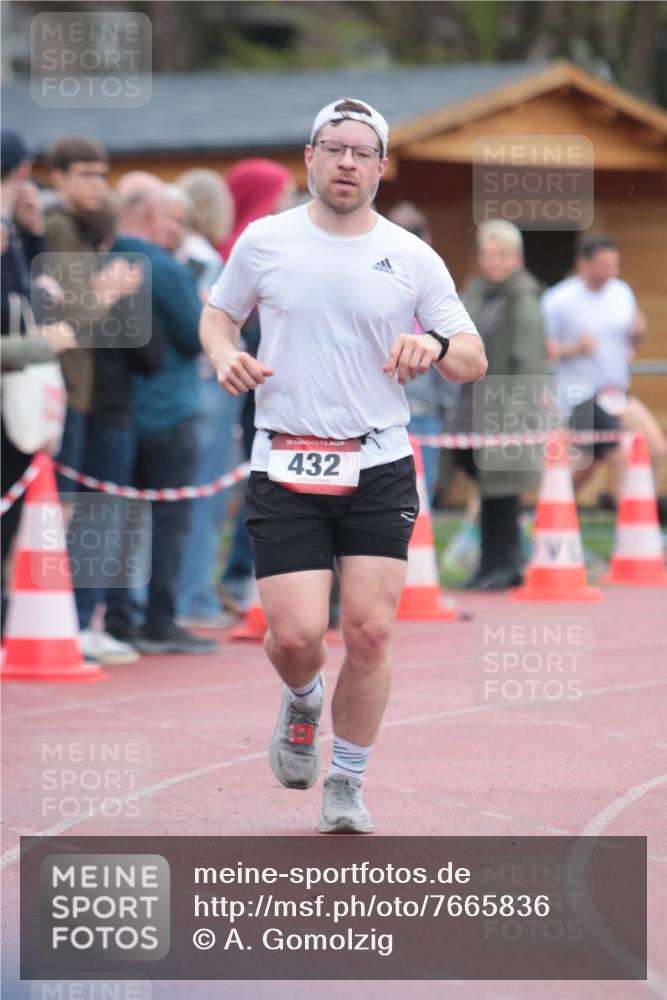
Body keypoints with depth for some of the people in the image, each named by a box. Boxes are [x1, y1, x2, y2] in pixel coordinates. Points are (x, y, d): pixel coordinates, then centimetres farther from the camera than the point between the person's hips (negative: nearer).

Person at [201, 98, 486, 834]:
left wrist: (436, 347, -17)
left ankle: (346, 789, 13)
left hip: (379, 468, 1)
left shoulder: (412, 259, 3)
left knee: (369, 633, -4)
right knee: (296, 634, -10)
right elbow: (218, 312, 19)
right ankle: (303, 700, 28)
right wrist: (225, 356, -4)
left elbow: (473, 358, 6)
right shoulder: (264, 242, 3)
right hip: (284, 469, -1)